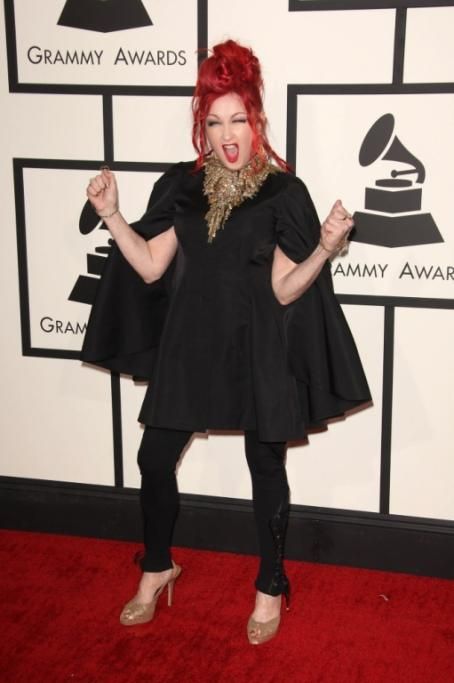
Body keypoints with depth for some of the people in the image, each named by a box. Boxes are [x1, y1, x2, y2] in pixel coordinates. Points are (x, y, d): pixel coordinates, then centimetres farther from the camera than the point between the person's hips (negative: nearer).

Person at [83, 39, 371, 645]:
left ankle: (271, 588, 28)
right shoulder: (183, 186, 3)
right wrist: (111, 215, -7)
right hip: (191, 342, 4)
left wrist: (324, 248, -25)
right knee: (154, 459, 8)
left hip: (257, 349, -3)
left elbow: (285, 290, -10)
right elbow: (151, 267, 1)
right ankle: (158, 568, 32)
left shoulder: (282, 192, -8)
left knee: (266, 468, 8)